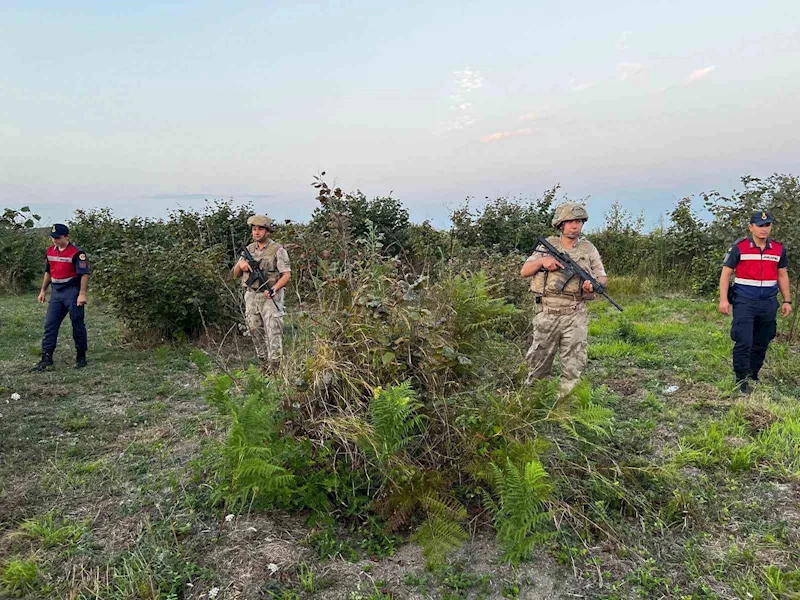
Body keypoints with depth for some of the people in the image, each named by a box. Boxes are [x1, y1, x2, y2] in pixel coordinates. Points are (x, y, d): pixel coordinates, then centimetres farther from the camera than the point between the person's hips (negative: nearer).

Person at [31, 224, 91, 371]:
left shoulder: (76, 253, -12)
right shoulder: (50, 251, 11)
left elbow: (84, 274, -15)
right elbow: (48, 272, 21)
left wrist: (82, 294, -21)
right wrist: (43, 291, 19)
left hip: (72, 293, -7)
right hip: (56, 293, 7)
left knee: (78, 325, 2)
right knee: (50, 325, 3)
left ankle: (81, 357, 12)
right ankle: (46, 357, 7)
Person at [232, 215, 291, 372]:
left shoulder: (277, 250, -4)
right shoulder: (249, 249, 13)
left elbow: (287, 274, -10)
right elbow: (236, 274, 16)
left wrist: (273, 289, -25)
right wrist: (240, 264, -6)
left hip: (270, 297, -6)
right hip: (251, 297, 6)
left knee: (274, 333, -10)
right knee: (256, 333, 9)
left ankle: (274, 368, -10)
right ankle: (264, 365, 20)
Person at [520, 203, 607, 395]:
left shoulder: (589, 249, 7)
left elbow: (602, 277, 11)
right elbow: (524, 271, 6)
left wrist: (593, 283, -12)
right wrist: (542, 261, -12)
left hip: (576, 316, 0)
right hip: (547, 314, 0)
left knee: (574, 365, -1)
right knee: (538, 361, 9)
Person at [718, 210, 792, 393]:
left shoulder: (779, 249, 7)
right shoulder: (739, 247, -4)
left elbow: (782, 276, 15)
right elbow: (726, 274, -3)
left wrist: (787, 301, 12)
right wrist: (723, 299, -11)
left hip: (768, 303, 4)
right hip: (744, 302, -4)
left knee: (761, 343, 11)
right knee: (744, 342, -9)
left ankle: (753, 376, 25)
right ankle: (741, 380, 1)